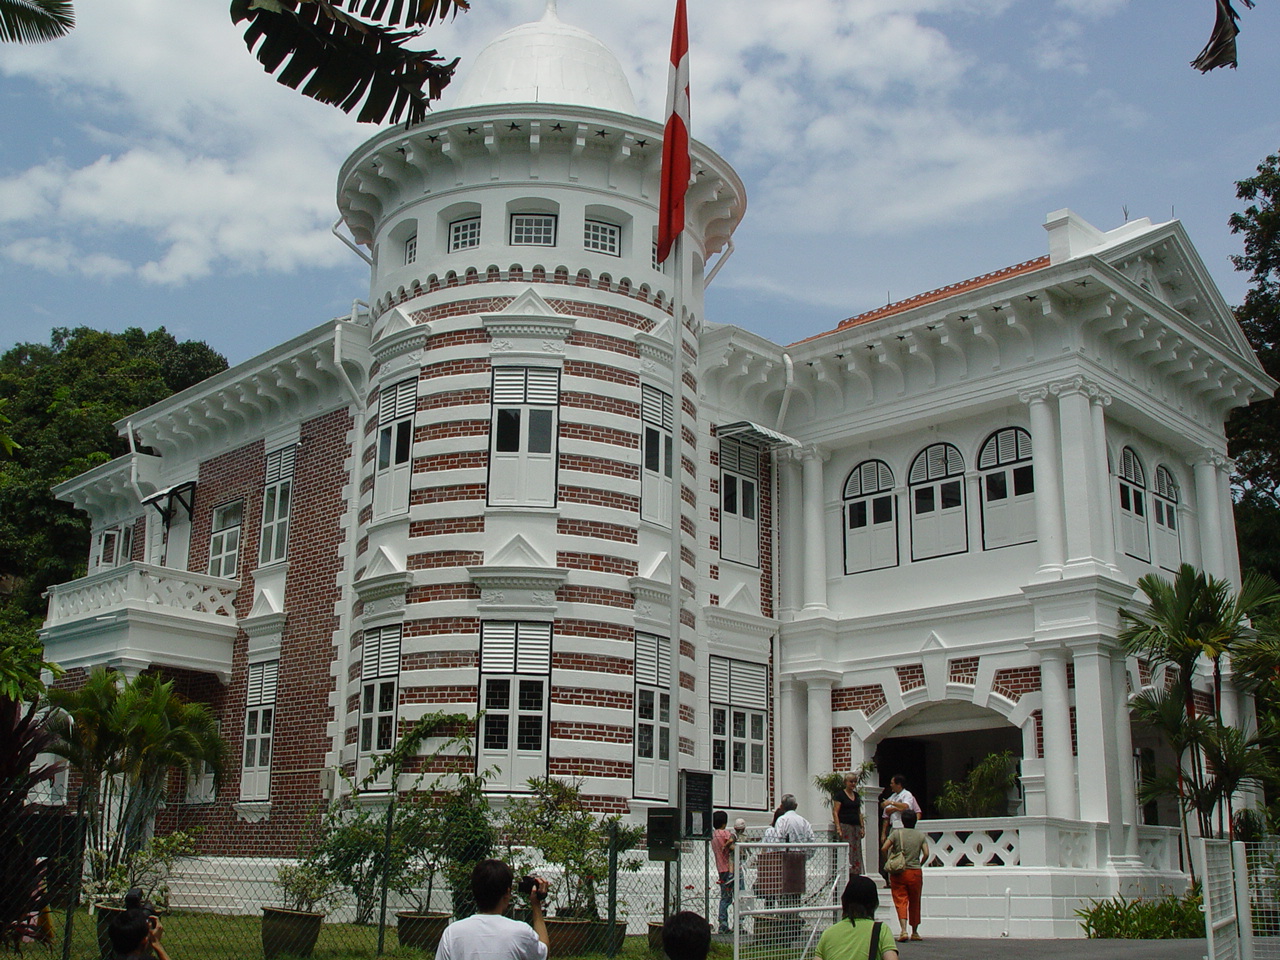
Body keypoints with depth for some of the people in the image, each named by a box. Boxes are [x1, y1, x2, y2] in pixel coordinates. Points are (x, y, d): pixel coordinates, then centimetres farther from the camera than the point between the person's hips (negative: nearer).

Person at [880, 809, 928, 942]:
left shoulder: (896, 833, -1)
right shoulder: (921, 836, 3)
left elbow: (883, 849, -10)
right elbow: (926, 854, -7)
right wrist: (919, 864, 10)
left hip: (899, 872, -2)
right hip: (915, 872, 2)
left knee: (901, 901, -3)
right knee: (915, 902, 15)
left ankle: (903, 930, -21)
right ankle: (915, 932, 24)